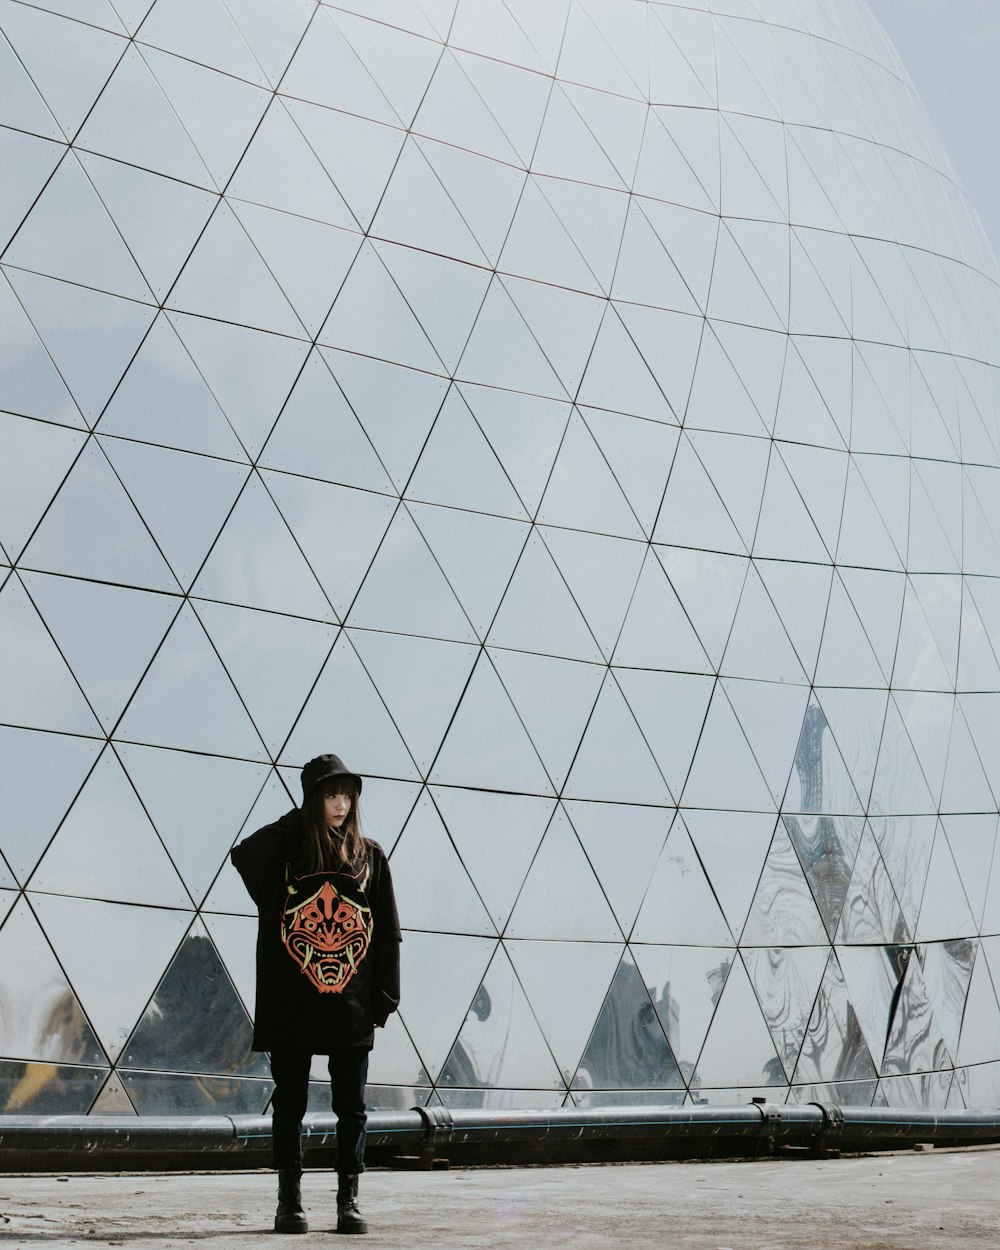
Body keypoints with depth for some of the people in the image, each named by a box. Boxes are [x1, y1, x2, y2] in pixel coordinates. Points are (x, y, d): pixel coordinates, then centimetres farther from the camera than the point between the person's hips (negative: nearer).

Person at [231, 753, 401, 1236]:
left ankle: (348, 1200, 15)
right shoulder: (286, 848, 0)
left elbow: (387, 933, 6)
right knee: (290, 1103, 8)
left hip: (352, 1006, 1)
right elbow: (244, 855, -24)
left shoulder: (370, 856, 6)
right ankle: (289, 1200, 18)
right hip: (291, 1005, -1)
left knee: (351, 1106, 6)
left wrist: (384, 999, -1)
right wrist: (301, 819, -12)